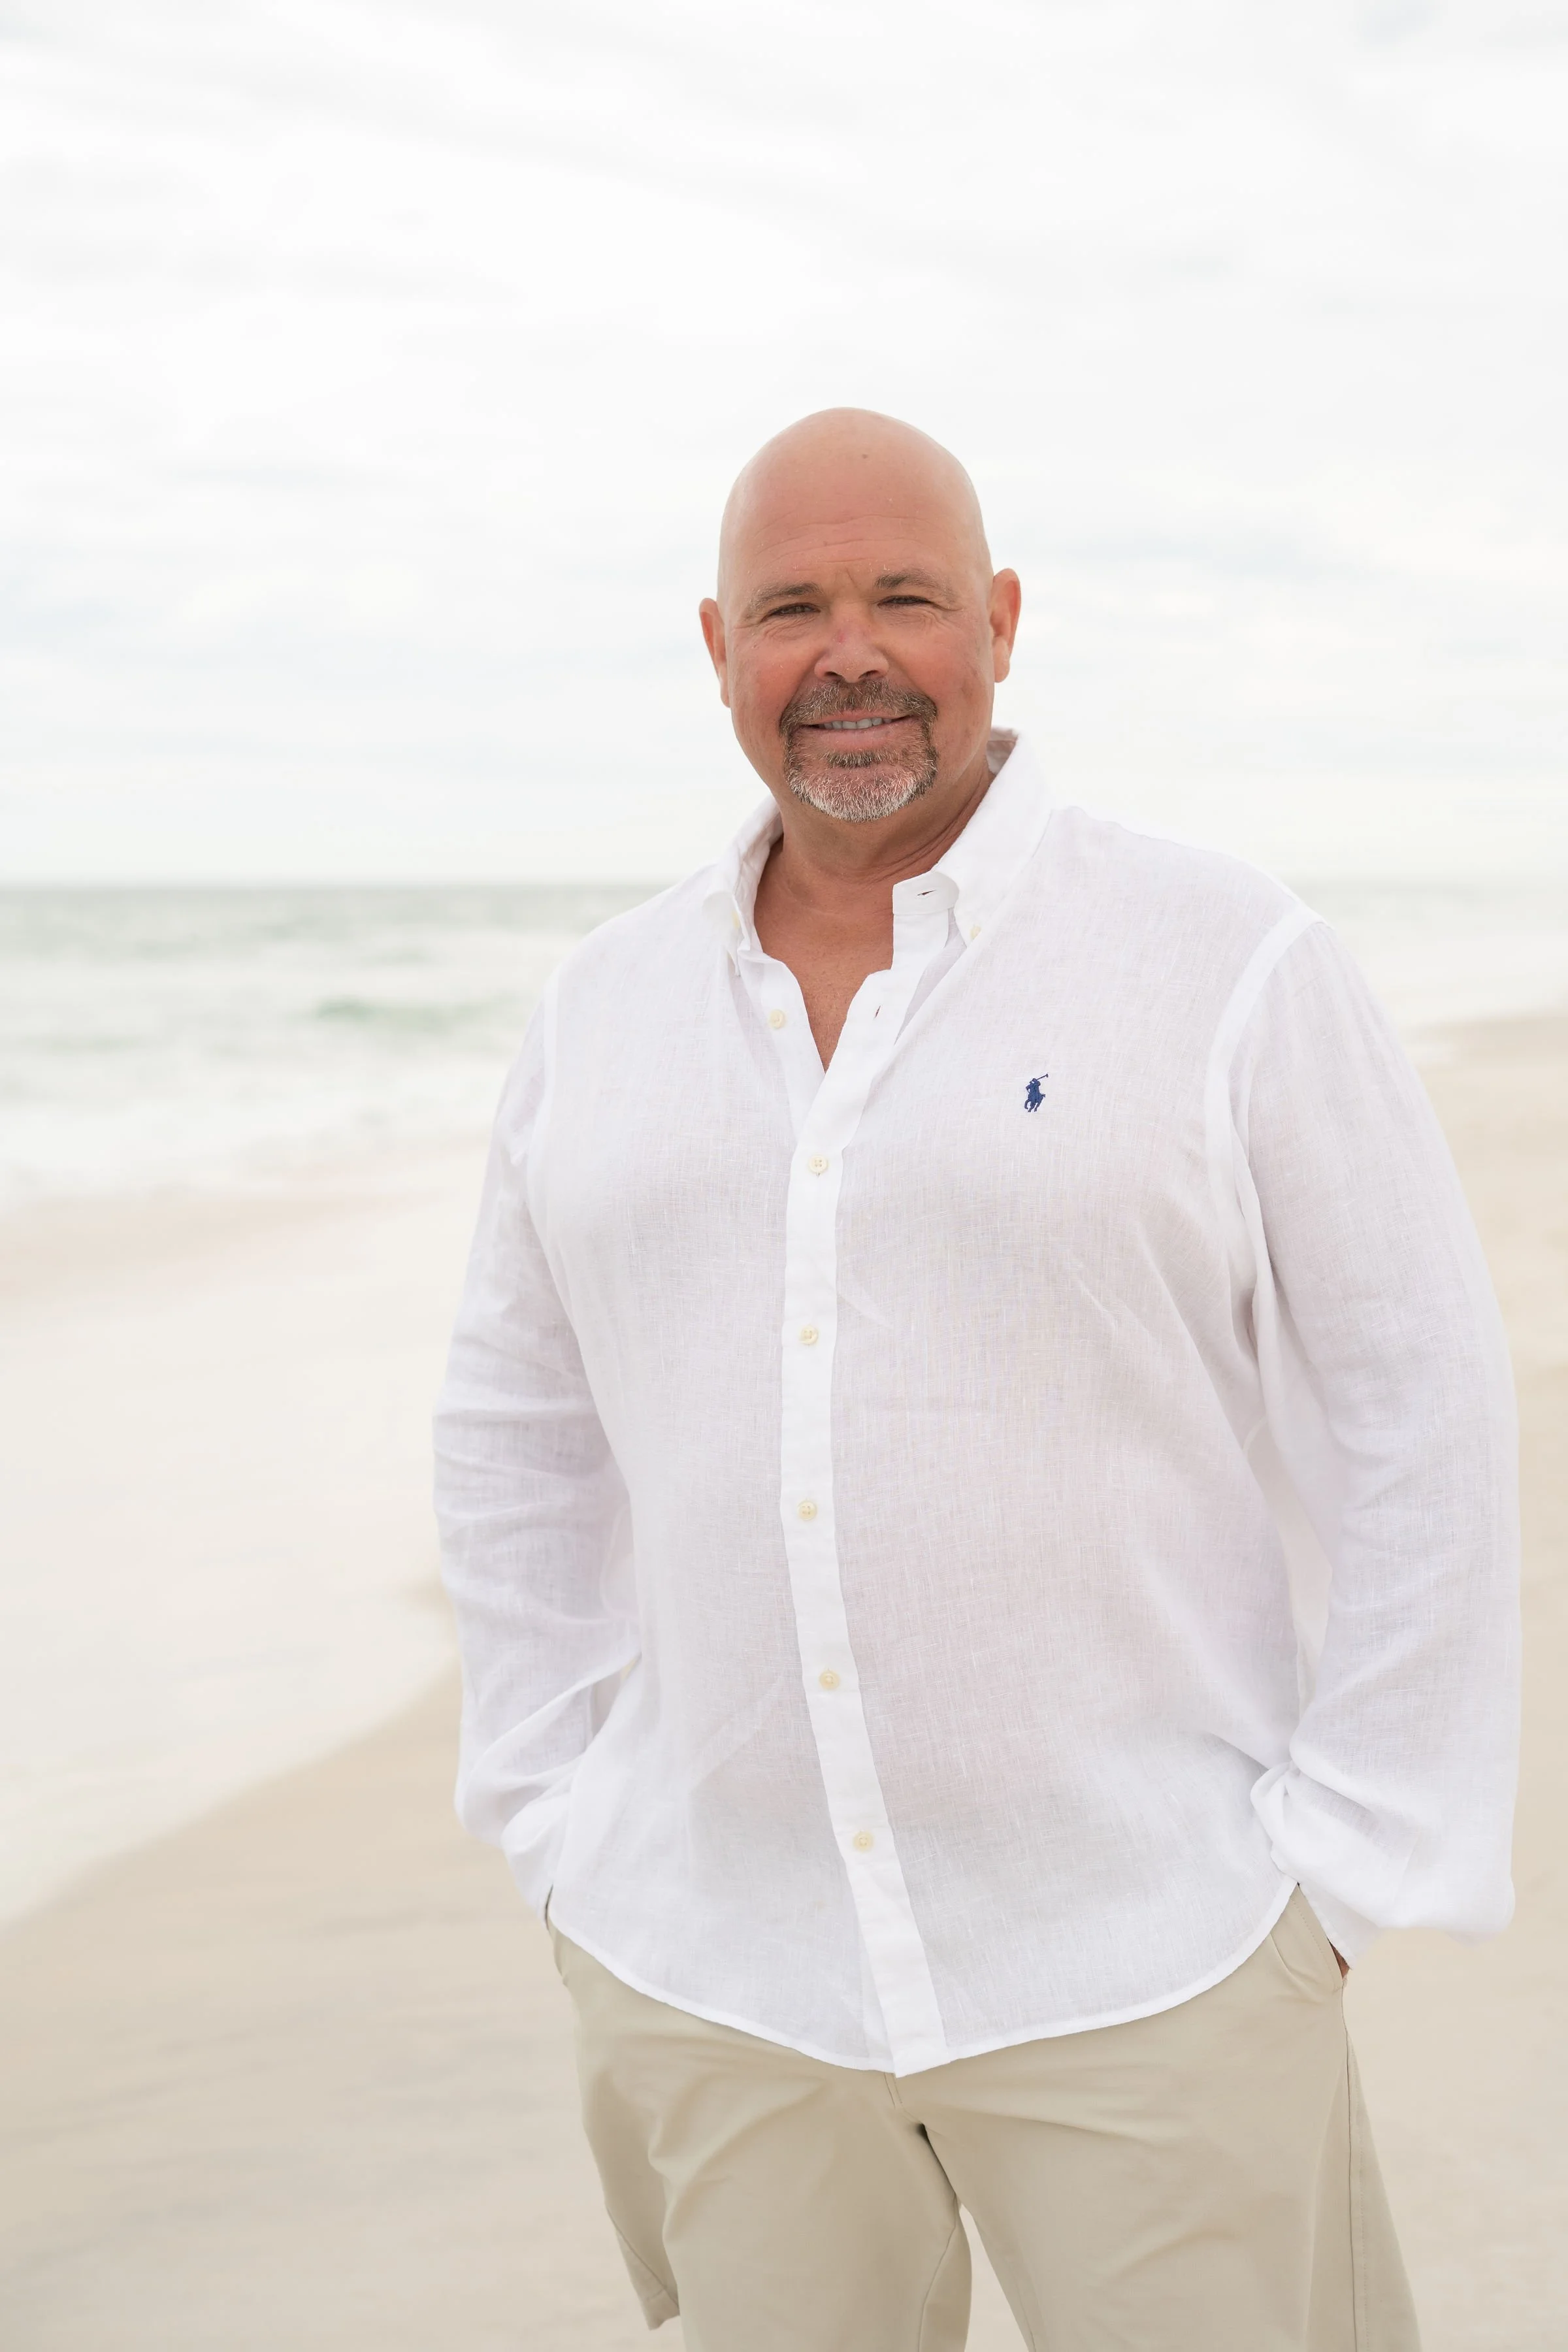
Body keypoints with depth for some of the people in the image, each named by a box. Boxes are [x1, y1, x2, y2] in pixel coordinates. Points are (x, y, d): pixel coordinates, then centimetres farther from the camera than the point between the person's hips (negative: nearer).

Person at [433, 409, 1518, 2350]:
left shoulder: (1233, 969, -7)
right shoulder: (606, 1012, 5)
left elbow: (1422, 1411, -6)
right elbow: (517, 1430, 14)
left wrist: (1334, 1877, -8)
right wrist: (559, 1833, 9)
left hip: (1142, 1967, -3)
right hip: (706, 1959, 4)